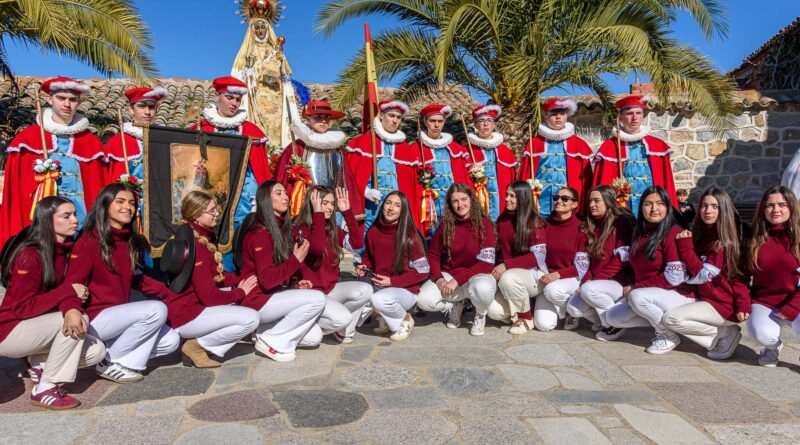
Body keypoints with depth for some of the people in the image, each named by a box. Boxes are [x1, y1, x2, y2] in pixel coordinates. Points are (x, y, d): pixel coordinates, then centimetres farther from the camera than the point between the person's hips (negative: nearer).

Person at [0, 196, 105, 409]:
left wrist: (71, 307, -32)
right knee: (80, 318, -30)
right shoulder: (29, 255, -20)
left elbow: (68, 292, -8)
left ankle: (38, 362, 10)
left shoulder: (66, 251, 2)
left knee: (96, 351, -10)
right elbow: (21, 307, -21)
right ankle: (44, 390, -18)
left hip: (38, 326, 7)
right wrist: (69, 292, -25)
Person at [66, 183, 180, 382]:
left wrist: (171, 292, 4)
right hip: (93, 319, -7)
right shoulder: (89, 241, -12)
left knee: (170, 341, -7)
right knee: (157, 310, -26)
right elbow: (72, 285, -16)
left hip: (120, 316, 7)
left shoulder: (131, 242, 9)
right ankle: (108, 362, -9)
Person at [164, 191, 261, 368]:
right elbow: (209, 296, -21)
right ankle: (196, 346, -3)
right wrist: (241, 291, -7)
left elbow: (216, 275, 12)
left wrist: (242, 280, -3)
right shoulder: (195, 245, -21)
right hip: (184, 317, -10)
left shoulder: (204, 237, 8)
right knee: (251, 318, -16)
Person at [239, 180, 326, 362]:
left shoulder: (282, 229, 9)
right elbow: (266, 280, -24)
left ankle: (265, 329, 10)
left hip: (274, 294, 8)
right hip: (256, 301, -8)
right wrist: (296, 260, -22)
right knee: (317, 299, -21)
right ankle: (271, 341, -9)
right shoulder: (260, 234, -17)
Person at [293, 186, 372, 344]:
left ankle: (343, 330, 2)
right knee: (342, 318, -28)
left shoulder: (333, 230, 7)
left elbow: (357, 243, -8)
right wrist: (318, 213, -26)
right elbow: (318, 248, -32)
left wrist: (347, 211, -9)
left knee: (365, 290, -19)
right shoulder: (300, 229, -13)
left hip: (331, 289, 7)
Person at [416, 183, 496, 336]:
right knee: (423, 300, -23)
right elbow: (433, 256, 4)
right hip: (448, 275, 3)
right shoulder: (445, 225, -2)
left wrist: (458, 280, -24)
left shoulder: (484, 224, -11)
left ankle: (480, 315, 0)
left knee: (483, 288, -40)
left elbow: (487, 263, -17)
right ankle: (454, 306, 13)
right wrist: (438, 278, -16)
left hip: (477, 275, -3)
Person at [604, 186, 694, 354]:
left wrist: (635, 288, -18)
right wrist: (630, 286, -5)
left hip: (679, 295, -8)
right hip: (650, 296, 8)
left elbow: (674, 277, -22)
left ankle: (669, 335, -10)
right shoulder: (639, 233, 8)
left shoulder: (674, 233, -16)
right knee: (612, 316, -4)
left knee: (637, 296, -33)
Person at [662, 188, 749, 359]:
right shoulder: (702, 235, 9)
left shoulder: (724, 242, -18)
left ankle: (726, 332, -4)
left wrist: (685, 246, -16)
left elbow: (703, 275, -22)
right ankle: (717, 343, 0)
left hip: (724, 305, -9)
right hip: (706, 300, 9)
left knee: (671, 318, -22)